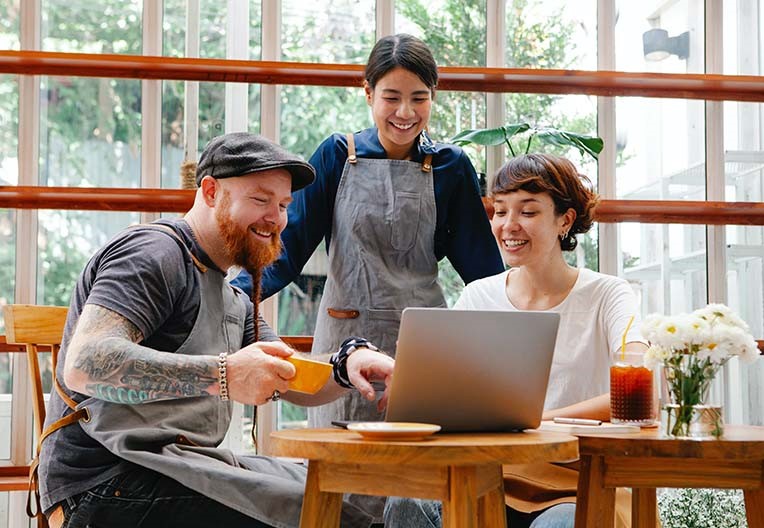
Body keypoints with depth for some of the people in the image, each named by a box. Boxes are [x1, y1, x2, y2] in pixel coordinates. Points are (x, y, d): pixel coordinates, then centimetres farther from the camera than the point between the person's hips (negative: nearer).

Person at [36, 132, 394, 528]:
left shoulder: (233, 302, 23)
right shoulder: (154, 252, -8)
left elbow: (297, 386, 17)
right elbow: (85, 364, -23)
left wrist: (348, 364, -6)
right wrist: (221, 375, -33)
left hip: (186, 465, 9)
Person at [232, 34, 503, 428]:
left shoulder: (451, 167, 4)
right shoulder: (337, 155, 2)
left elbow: (480, 262, 6)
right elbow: (289, 246, -2)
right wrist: (228, 295, -16)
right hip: (346, 336, 0)